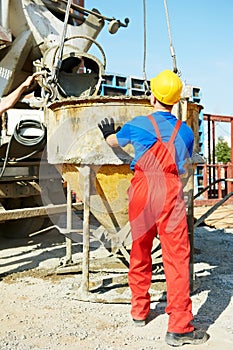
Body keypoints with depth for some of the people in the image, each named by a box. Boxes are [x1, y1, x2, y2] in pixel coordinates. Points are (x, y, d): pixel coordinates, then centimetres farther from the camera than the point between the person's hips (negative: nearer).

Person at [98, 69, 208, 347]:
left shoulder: (138, 124, 4)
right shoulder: (185, 131, 6)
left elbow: (112, 141, 23)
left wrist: (108, 133, 47)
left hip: (141, 190, 1)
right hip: (170, 193, -1)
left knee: (140, 252, 15)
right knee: (176, 256, -1)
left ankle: (139, 311, 29)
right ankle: (179, 327, -1)